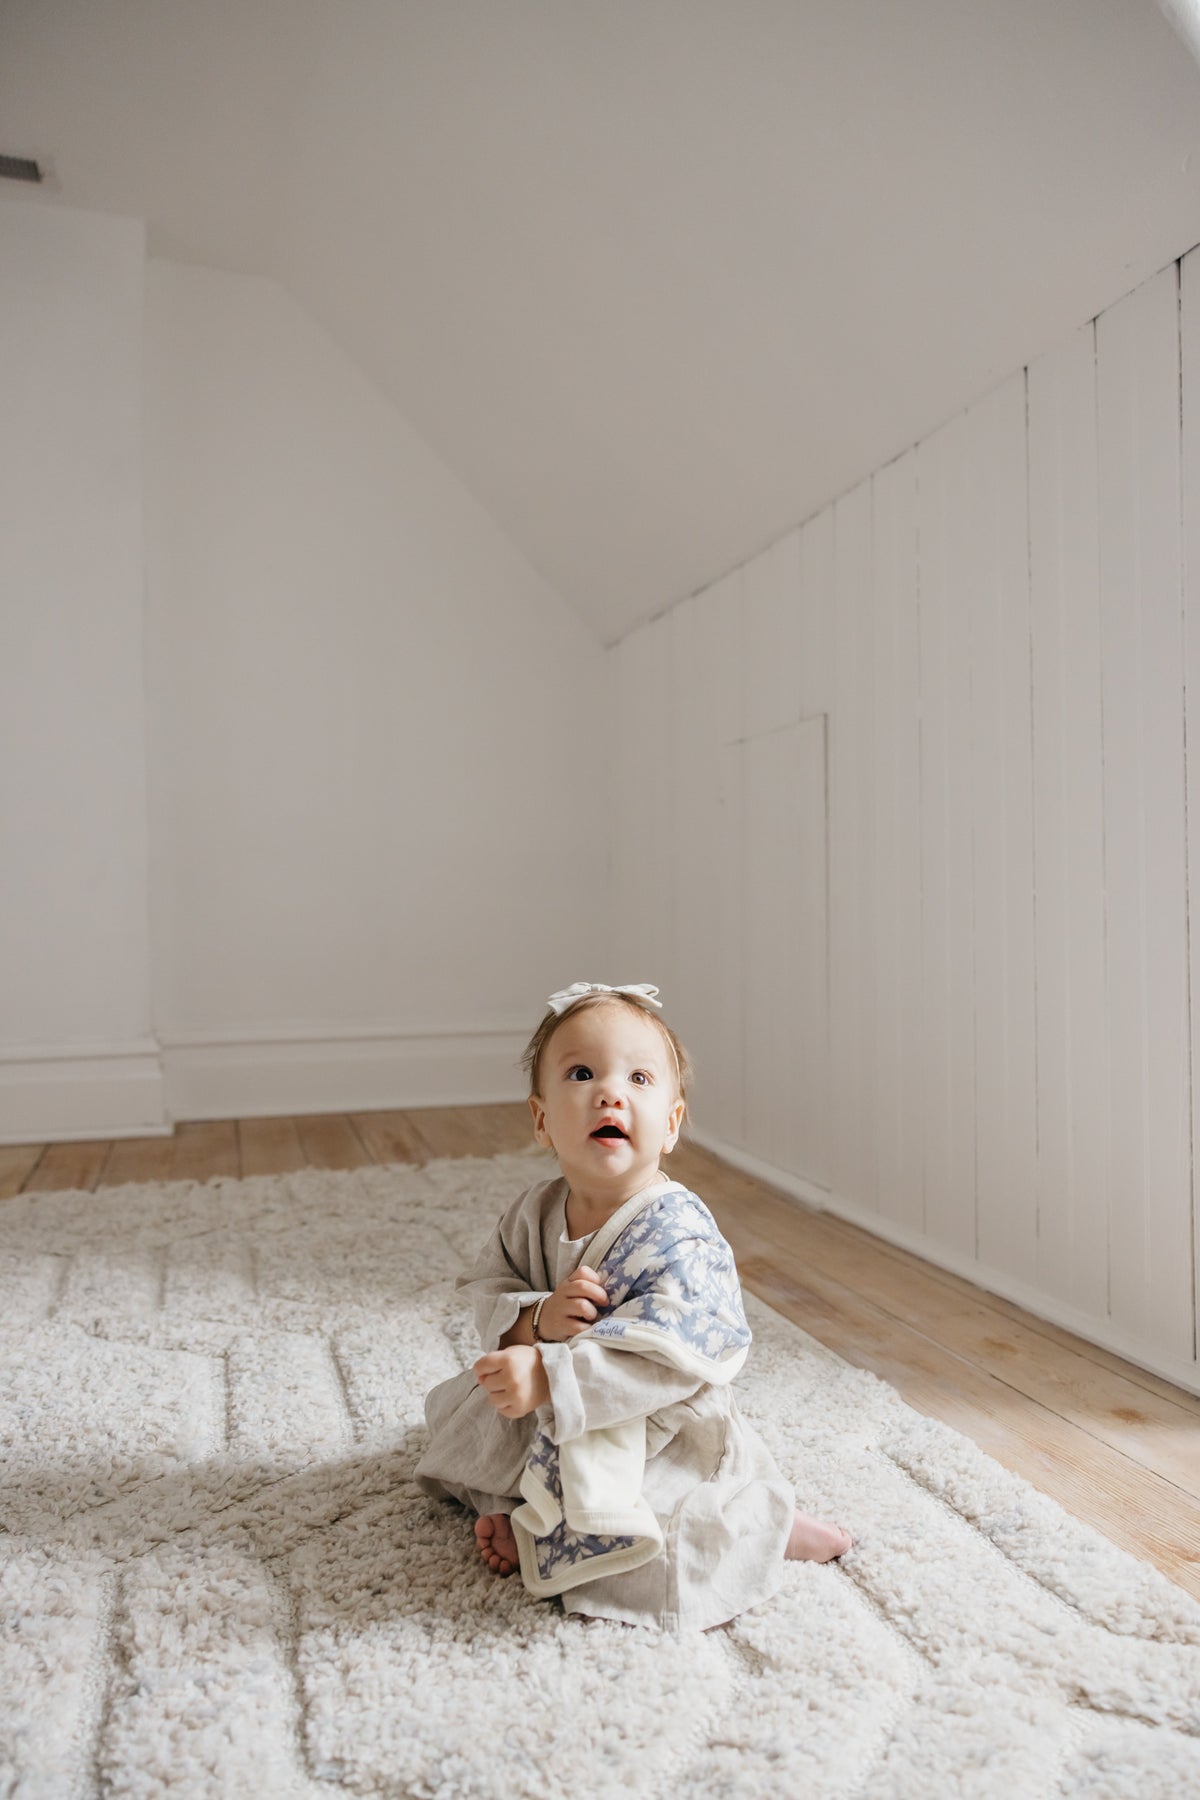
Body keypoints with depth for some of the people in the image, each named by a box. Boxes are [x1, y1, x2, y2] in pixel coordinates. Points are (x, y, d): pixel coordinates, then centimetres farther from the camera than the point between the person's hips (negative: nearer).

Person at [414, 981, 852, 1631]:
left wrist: (551, 1376, -41)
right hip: (555, 1428, 7)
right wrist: (535, 1320, -28)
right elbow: (488, 1291, -5)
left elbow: (669, 1355, -36)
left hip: (657, 1432, -7)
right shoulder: (533, 1215, -5)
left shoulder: (677, 1233, -27)